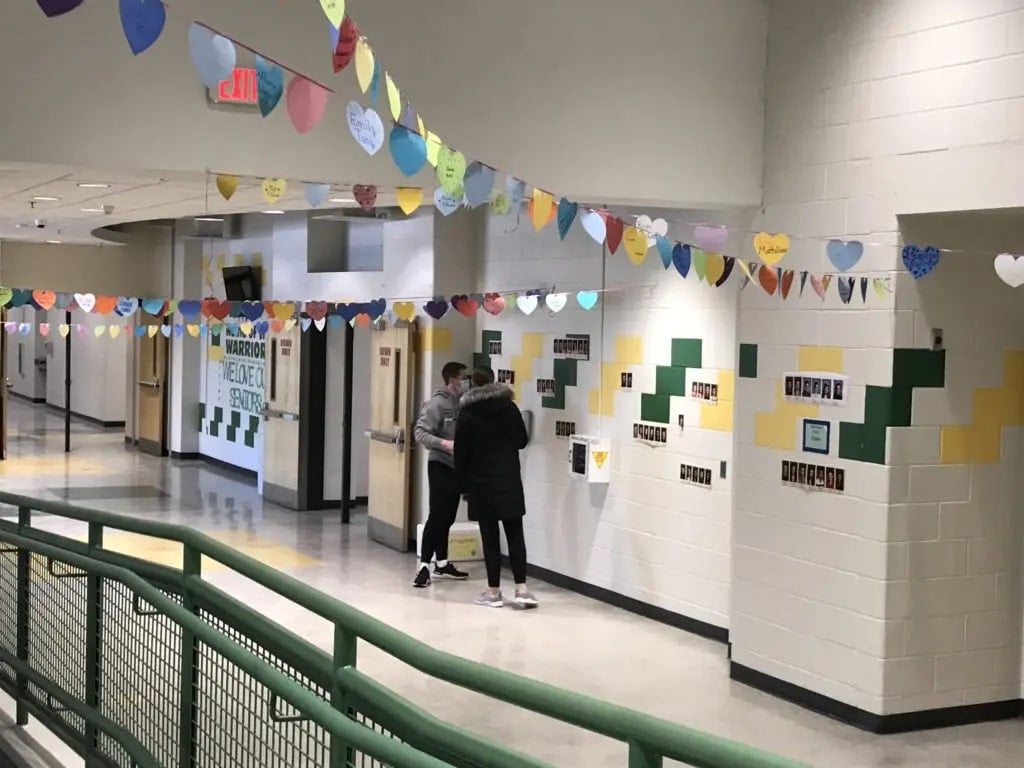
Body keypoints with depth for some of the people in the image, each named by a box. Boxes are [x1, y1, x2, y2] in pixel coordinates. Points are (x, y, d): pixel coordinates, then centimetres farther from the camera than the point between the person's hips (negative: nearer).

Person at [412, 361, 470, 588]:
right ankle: (424, 566, -7)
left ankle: (442, 564, 22)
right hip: (440, 466, -7)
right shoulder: (438, 403, -14)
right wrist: (444, 443, -29)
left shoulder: (462, 402, 8)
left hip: (456, 467, 7)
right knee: (437, 517, -10)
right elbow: (420, 433, -18)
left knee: (447, 518, 13)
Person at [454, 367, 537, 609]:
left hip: (482, 482, -2)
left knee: (490, 536, 2)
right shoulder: (509, 406, 1)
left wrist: (463, 483, 6)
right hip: (509, 480, 2)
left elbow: (461, 452, -3)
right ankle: (521, 589, 0)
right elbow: (522, 441, 9)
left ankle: (494, 591, 5)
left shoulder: (467, 412, -4)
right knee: (515, 534, 6)